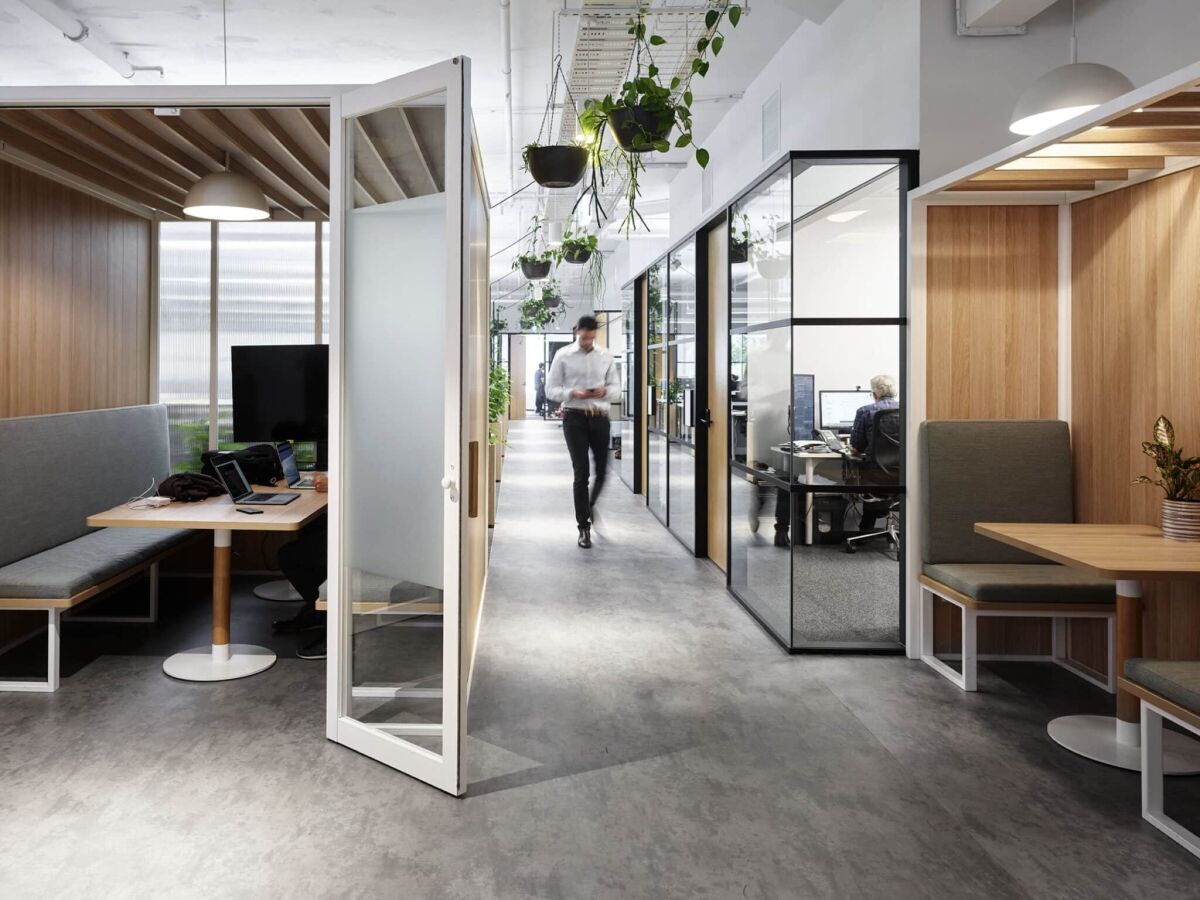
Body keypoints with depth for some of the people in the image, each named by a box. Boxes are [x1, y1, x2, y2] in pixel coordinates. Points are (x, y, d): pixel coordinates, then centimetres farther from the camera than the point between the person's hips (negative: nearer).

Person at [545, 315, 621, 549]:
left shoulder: (605, 356, 9)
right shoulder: (563, 356, 2)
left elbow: (616, 387, 13)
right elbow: (551, 389, 1)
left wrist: (605, 391, -10)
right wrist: (573, 394, -17)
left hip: (600, 417, 3)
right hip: (575, 417, -3)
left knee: (602, 470, 7)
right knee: (581, 472, -5)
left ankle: (589, 507, 38)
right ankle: (584, 527, 3)